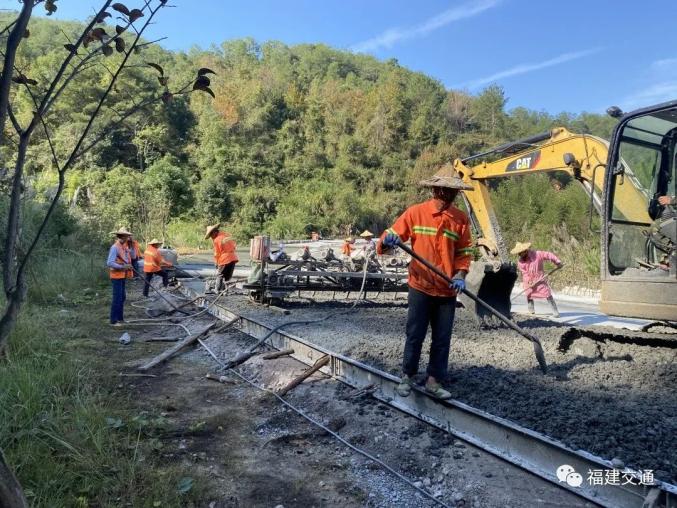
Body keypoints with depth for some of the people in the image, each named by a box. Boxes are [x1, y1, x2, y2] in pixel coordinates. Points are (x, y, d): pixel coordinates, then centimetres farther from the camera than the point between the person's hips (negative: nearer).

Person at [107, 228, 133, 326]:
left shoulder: (125, 247, 10)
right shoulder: (115, 247, -17)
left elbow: (133, 257, 13)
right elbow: (109, 263, -24)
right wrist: (122, 267, -24)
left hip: (123, 276, 9)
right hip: (116, 276, -9)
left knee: (122, 297, 16)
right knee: (117, 298, -6)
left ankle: (120, 318, 27)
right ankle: (113, 320, 1)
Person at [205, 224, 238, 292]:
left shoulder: (216, 240, -8)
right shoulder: (226, 234, 11)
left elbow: (217, 254, -3)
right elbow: (234, 244, 16)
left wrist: (217, 263, 9)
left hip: (225, 260, -7)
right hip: (233, 258, 7)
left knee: (220, 276, 6)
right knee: (228, 276, 15)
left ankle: (218, 291, 4)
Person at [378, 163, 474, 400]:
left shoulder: (461, 219, 3)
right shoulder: (415, 212, -4)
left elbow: (464, 252, 7)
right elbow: (392, 235, -2)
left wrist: (460, 274, -9)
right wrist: (388, 241, -25)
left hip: (447, 291, 3)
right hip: (420, 287, -2)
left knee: (442, 339, 9)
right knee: (415, 335, 5)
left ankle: (434, 381, 22)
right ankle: (407, 376, 23)